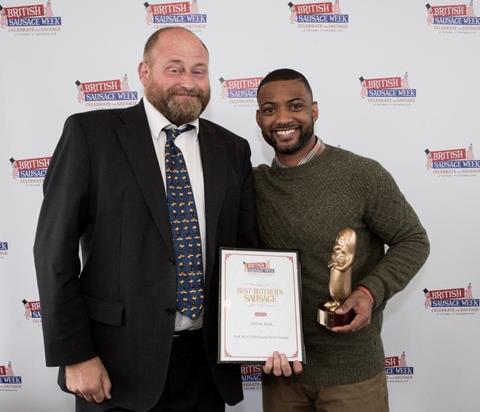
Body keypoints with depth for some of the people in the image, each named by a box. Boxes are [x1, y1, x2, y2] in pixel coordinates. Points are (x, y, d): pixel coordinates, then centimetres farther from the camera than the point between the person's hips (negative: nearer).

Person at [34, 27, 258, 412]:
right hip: (118, 358, -3)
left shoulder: (232, 149, 4)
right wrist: (74, 354, -10)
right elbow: (55, 246, -7)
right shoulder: (90, 133, -6)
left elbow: (246, 248, 6)